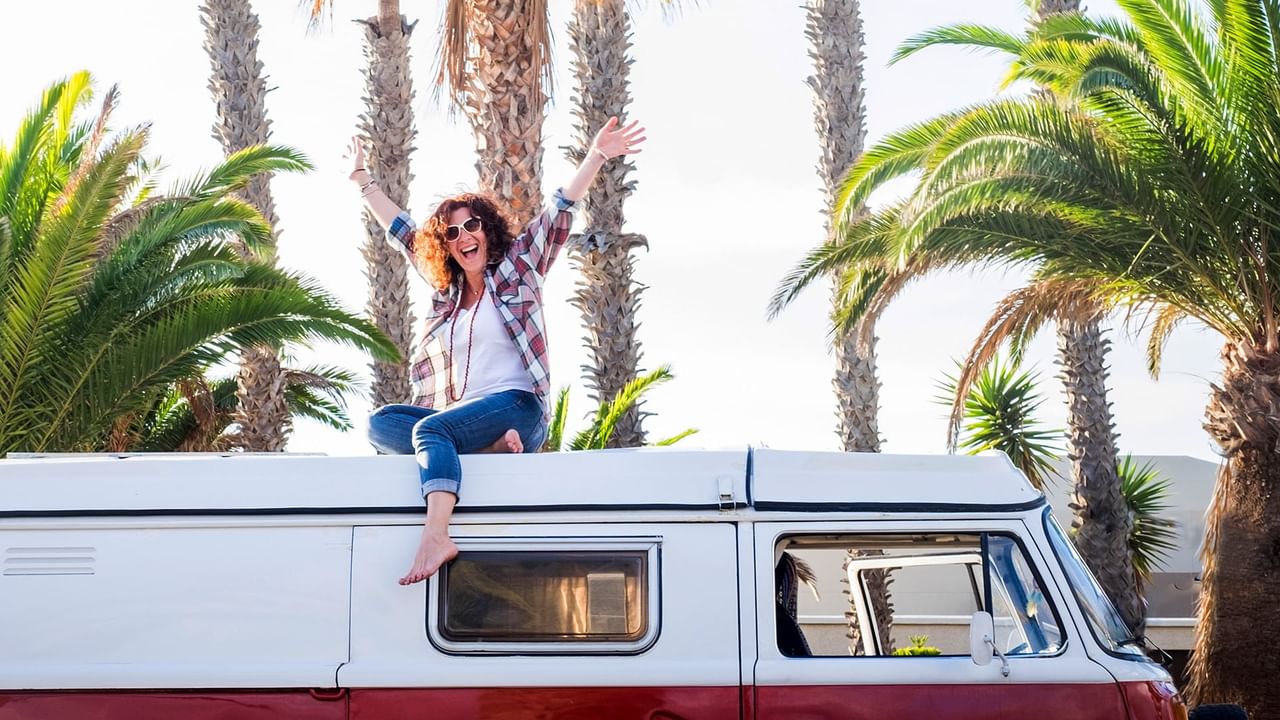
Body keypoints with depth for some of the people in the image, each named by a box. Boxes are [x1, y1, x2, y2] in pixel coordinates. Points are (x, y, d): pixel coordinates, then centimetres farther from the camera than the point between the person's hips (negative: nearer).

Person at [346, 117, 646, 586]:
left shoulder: (517, 270, 11)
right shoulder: (446, 291, 23)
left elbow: (560, 210, 2)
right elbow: (402, 232, 34)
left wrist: (596, 157, -7)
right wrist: (362, 179, 40)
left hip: (516, 404, -6)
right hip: (456, 416, 6)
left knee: (431, 428, -32)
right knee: (381, 423, -18)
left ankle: (436, 537, -51)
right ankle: (487, 445, -31)